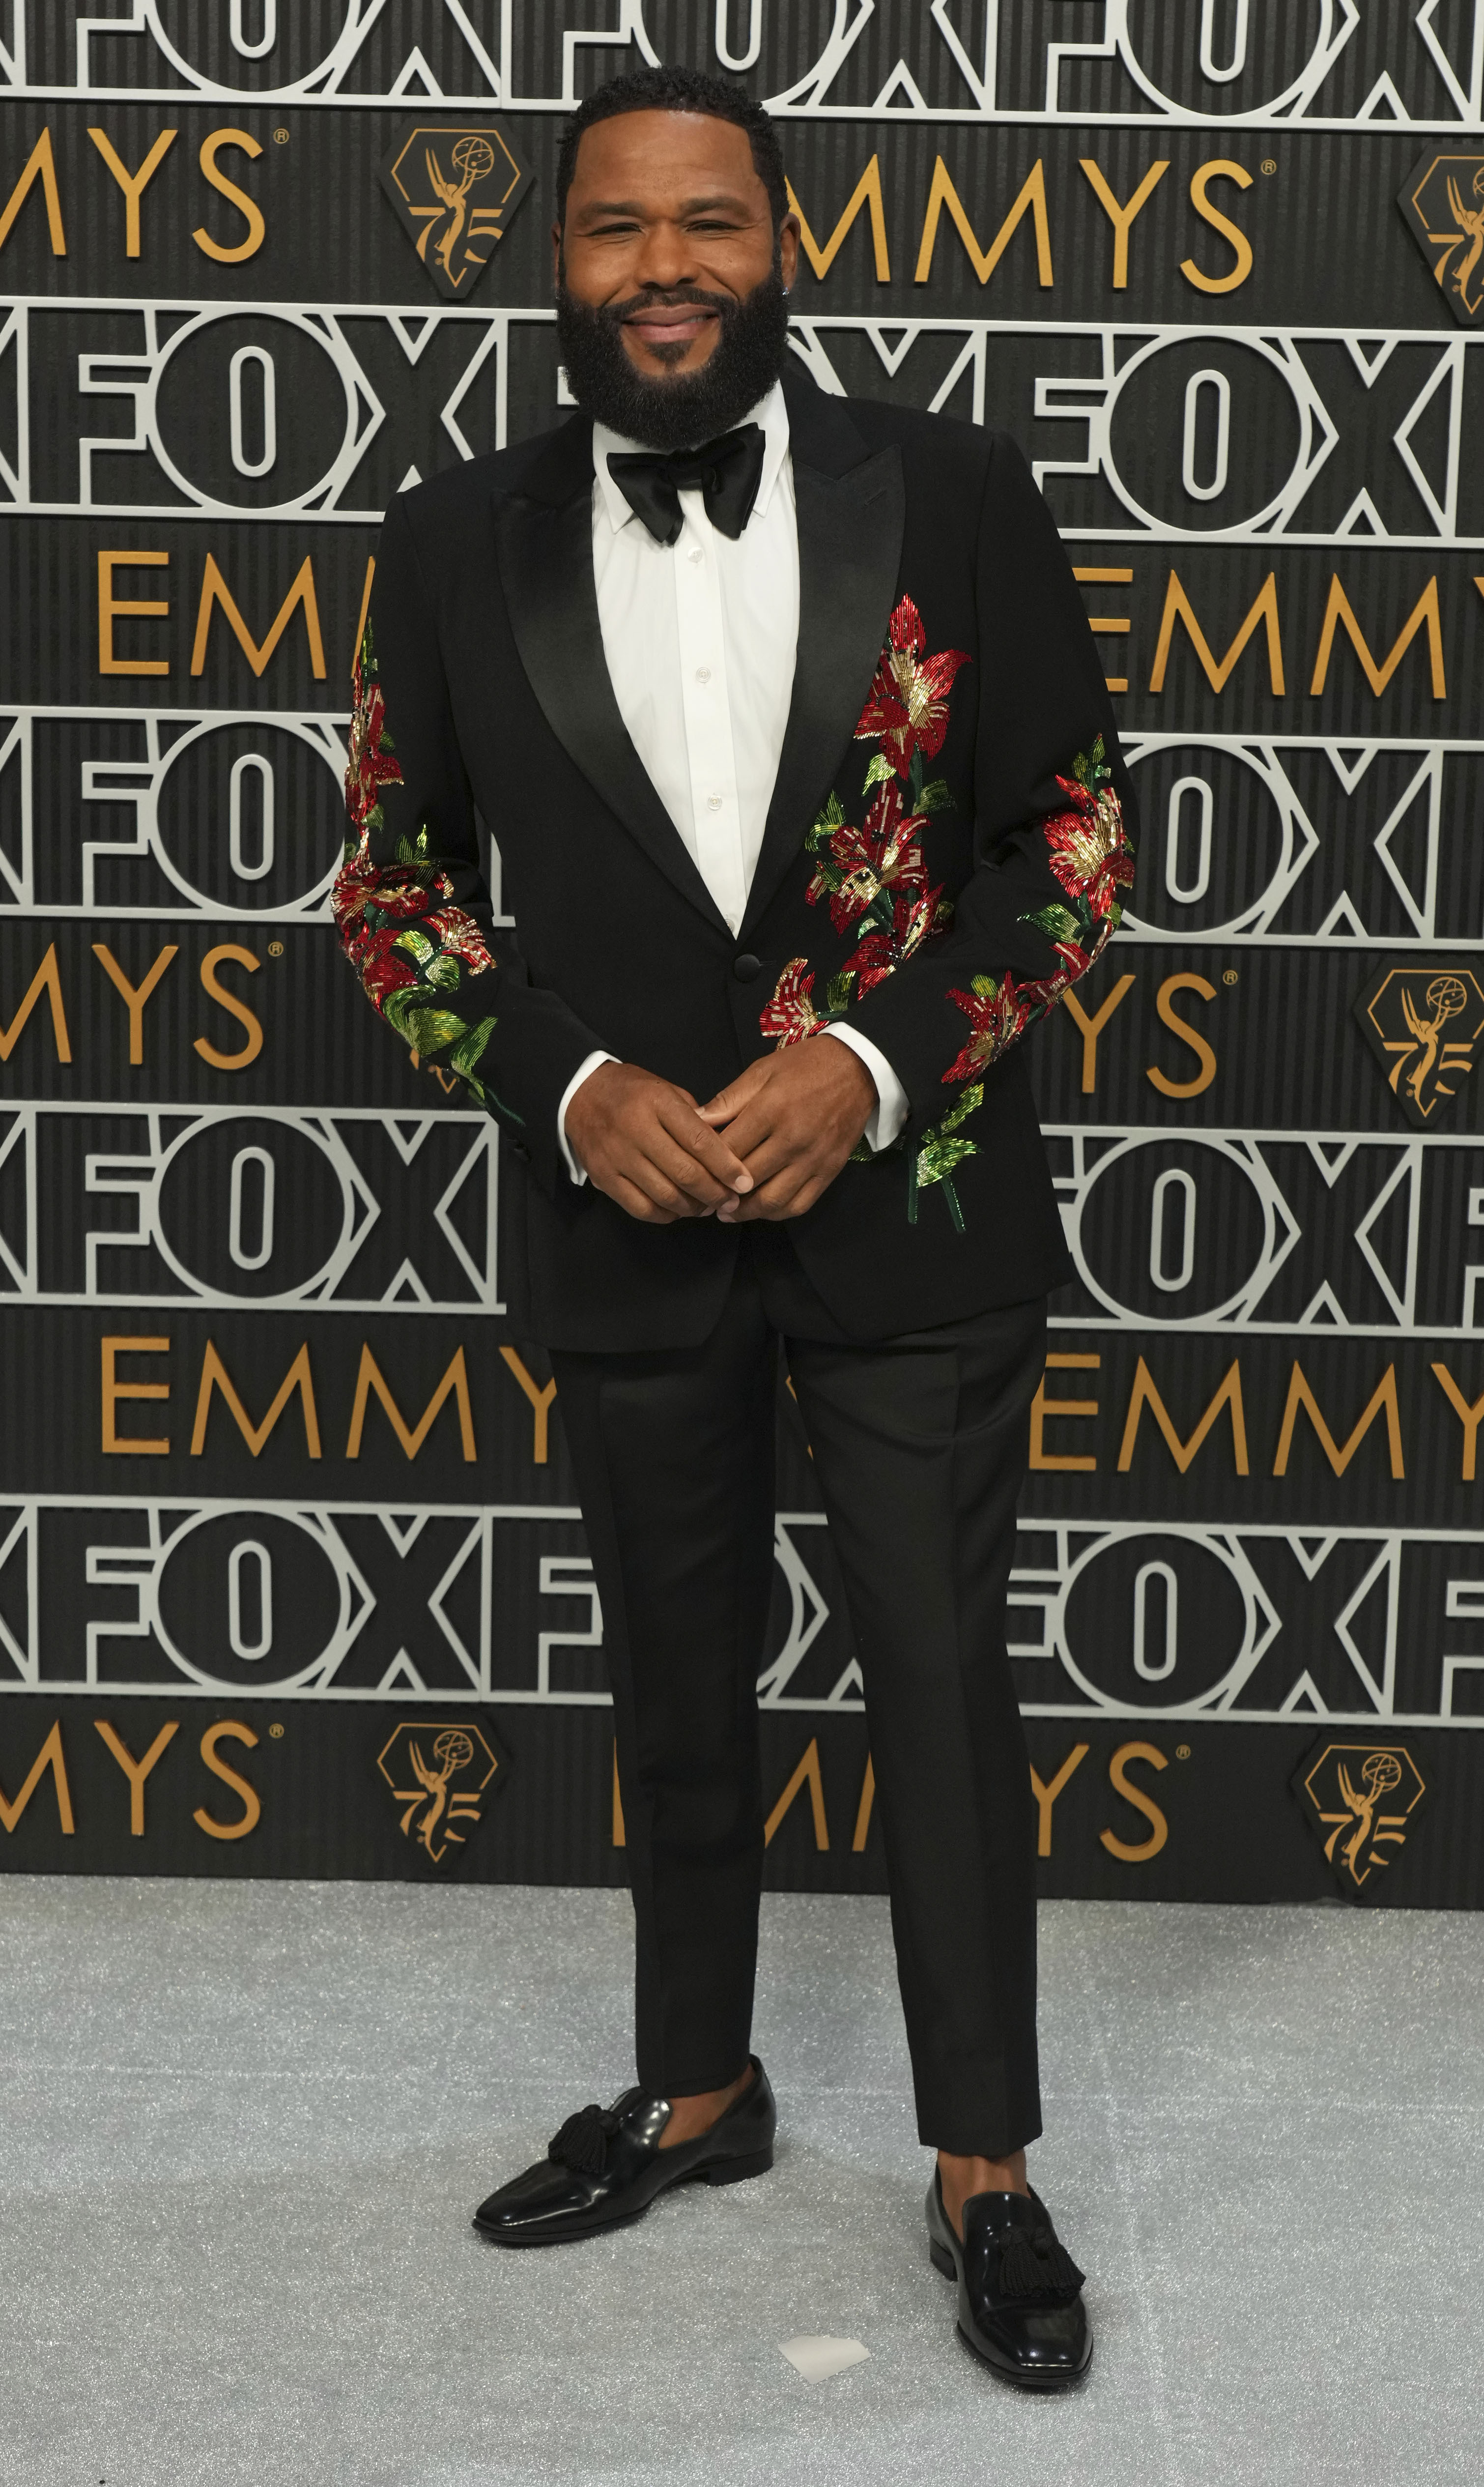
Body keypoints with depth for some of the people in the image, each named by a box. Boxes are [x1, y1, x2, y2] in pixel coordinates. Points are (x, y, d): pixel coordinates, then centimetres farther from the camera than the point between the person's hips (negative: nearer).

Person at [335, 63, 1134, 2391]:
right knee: (679, 1685, 18)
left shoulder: (954, 495, -7)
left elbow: (1076, 827, -3)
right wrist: (570, 1082, -11)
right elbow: (393, 879, 5)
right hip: (626, 1219, 2)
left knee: (944, 1692, 6)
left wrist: (875, 1059, -15)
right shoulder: (458, 543, -2)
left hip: (911, 1206, -2)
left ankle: (983, 2166, 23)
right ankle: (699, 2086, 38)